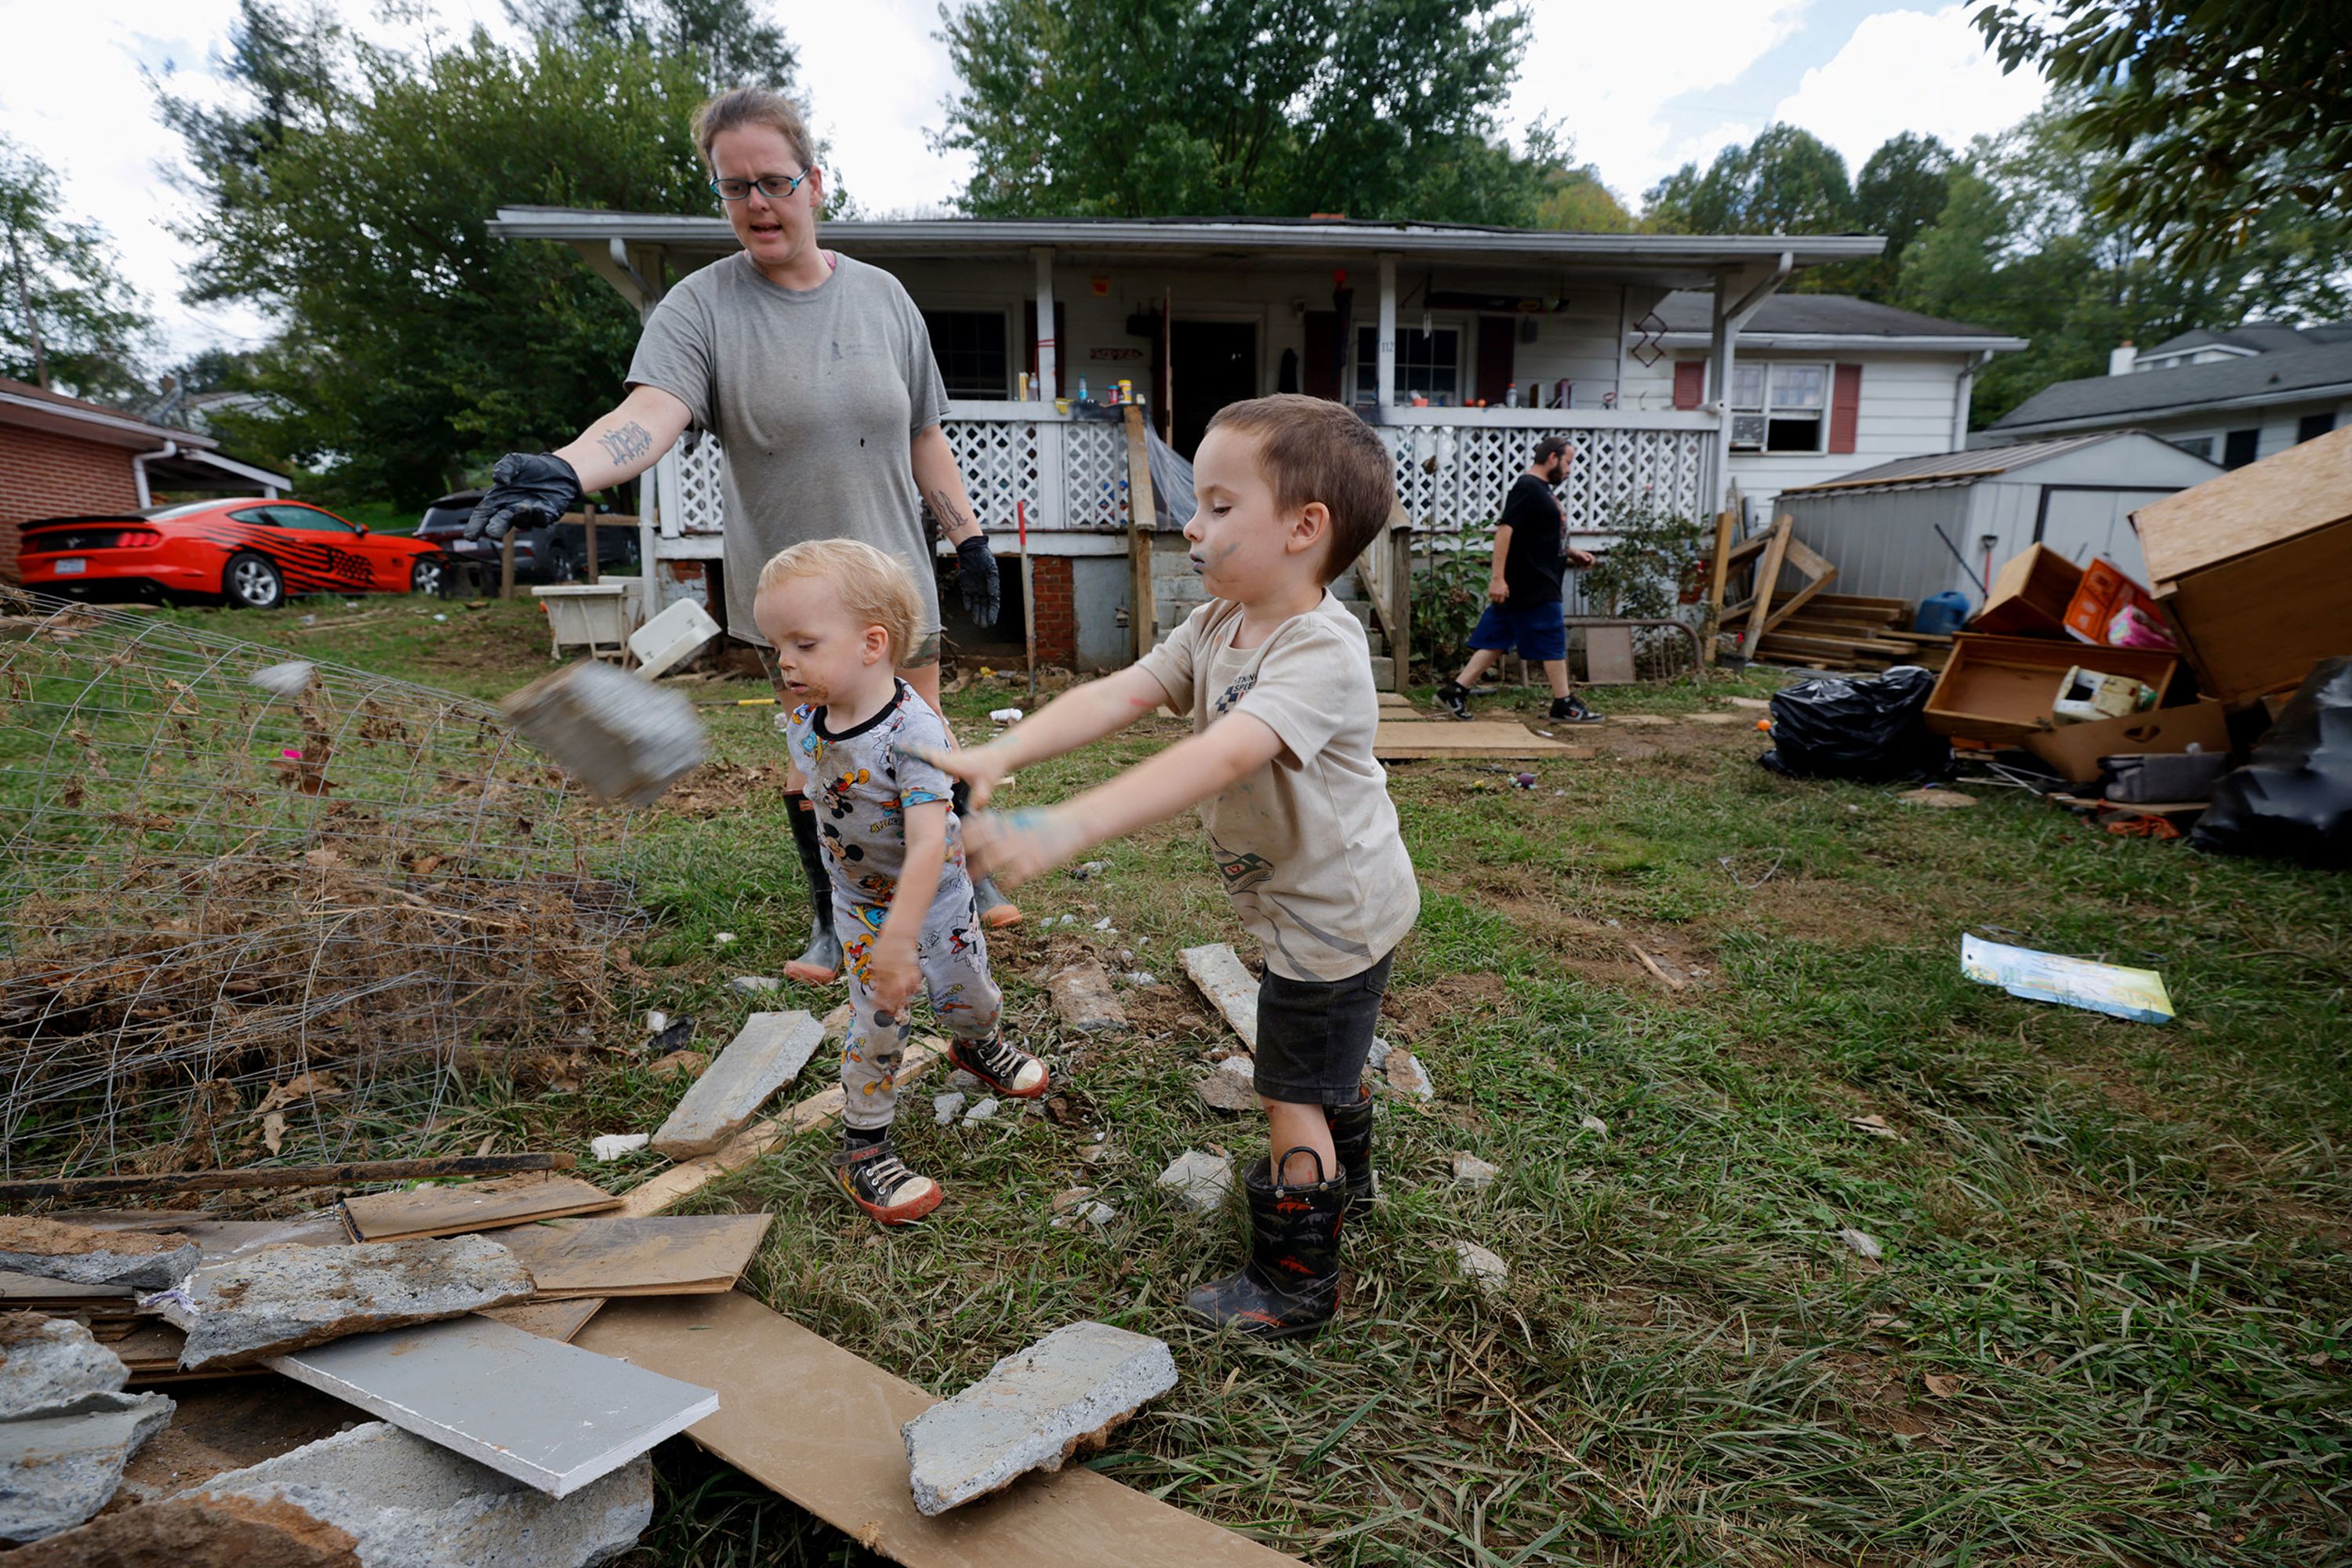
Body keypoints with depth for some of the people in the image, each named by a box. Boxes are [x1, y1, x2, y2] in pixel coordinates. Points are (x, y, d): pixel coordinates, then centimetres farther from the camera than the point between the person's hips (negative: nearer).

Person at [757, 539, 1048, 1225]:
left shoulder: (913, 730, -34)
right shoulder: (801, 724, -13)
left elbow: (929, 843, -39)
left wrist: (899, 939, -43)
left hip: (937, 896, -2)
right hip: (861, 904, 3)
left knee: (967, 994, 17)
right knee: (876, 1024, 2)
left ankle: (976, 1043, 52)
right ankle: (862, 1148, 19)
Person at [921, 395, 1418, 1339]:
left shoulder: (1322, 654, -32)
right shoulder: (1217, 627, -3)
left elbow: (1215, 762, -46)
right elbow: (1117, 697, -14)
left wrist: (1065, 829, -55)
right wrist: (1001, 755, -29)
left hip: (1336, 913, -9)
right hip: (1307, 903, 9)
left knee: (1292, 1096, 3)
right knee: (1324, 1063, 31)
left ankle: (1294, 1285, 24)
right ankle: (1342, 1172, 57)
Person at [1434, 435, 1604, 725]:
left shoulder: (1540, 489, 20)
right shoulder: (1527, 487, -13)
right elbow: (1505, 529, -22)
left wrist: (1571, 554, 20)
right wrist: (1497, 577, -28)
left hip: (1536, 584, 10)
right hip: (1531, 586, -10)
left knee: (1496, 640, 8)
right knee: (1553, 640, -2)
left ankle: (1455, 690, 7)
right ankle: (1564, 705, 8)